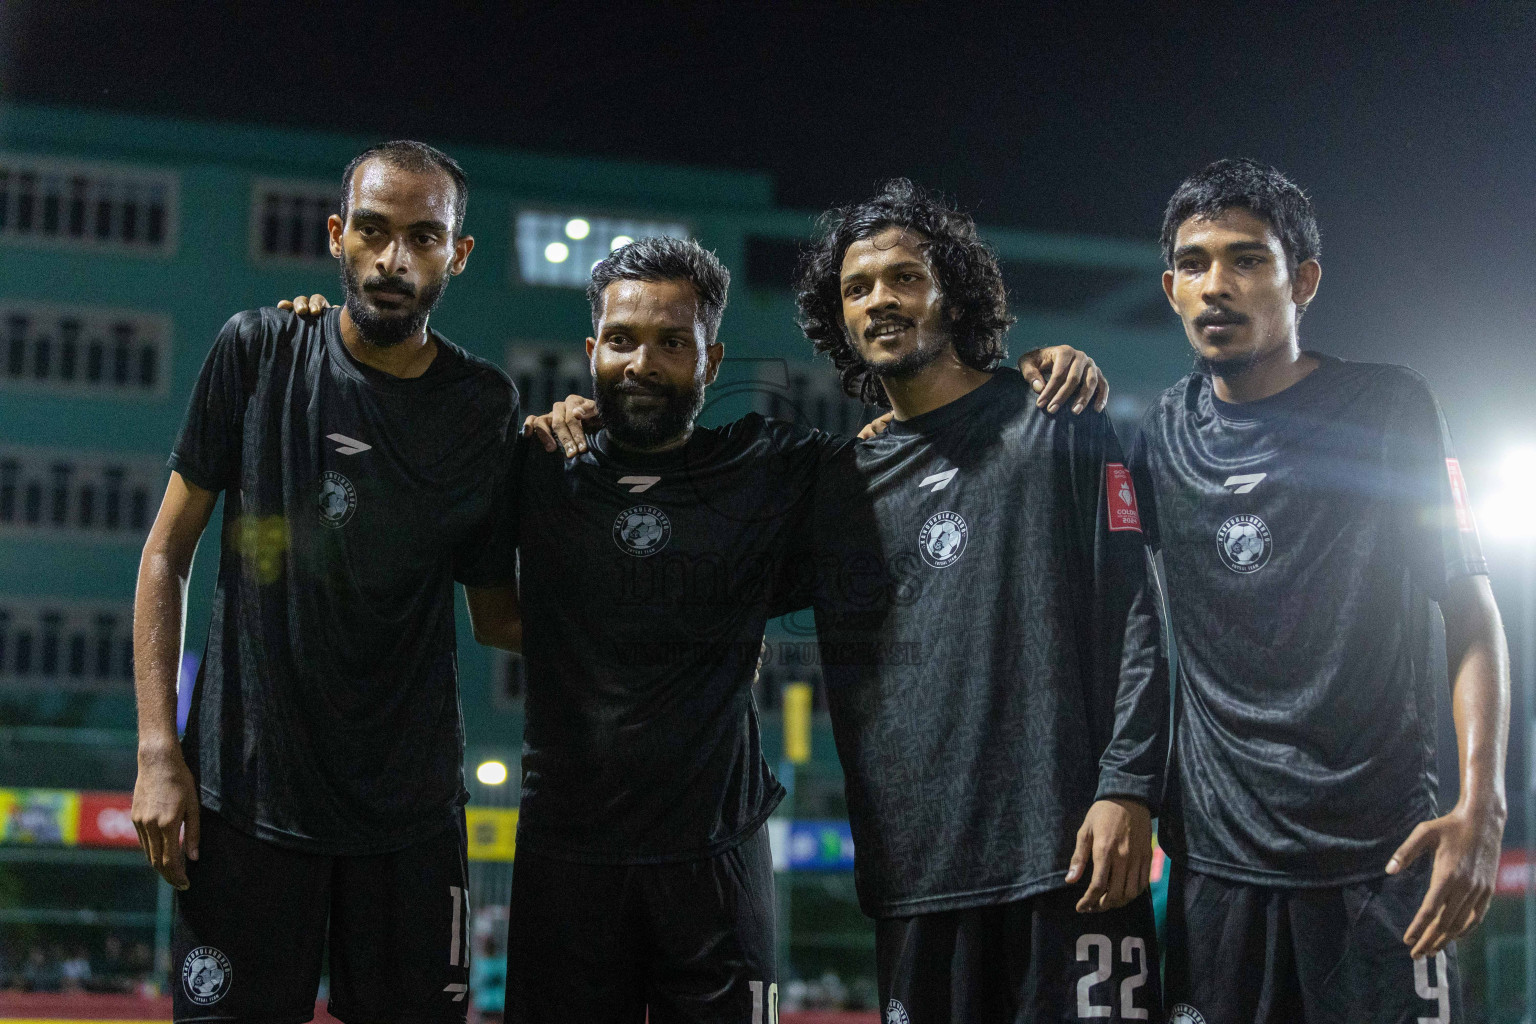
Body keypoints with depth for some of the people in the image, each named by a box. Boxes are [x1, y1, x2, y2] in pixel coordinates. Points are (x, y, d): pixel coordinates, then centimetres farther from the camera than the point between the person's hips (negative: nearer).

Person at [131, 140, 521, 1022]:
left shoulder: (487, 405, 3)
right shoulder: (258, 351, -1)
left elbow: (497, 615, 10)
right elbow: (168, 552, 3)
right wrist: (158, 749, -5)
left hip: (413, 808, 2)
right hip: (248, 792, -1)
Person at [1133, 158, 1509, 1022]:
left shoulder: (1389, 409, -1)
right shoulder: (1165, 432, 8)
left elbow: (1470, 609, -1)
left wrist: (1483, 804, -14)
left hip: (1378, 857, -3)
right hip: (1219, 861, 3)